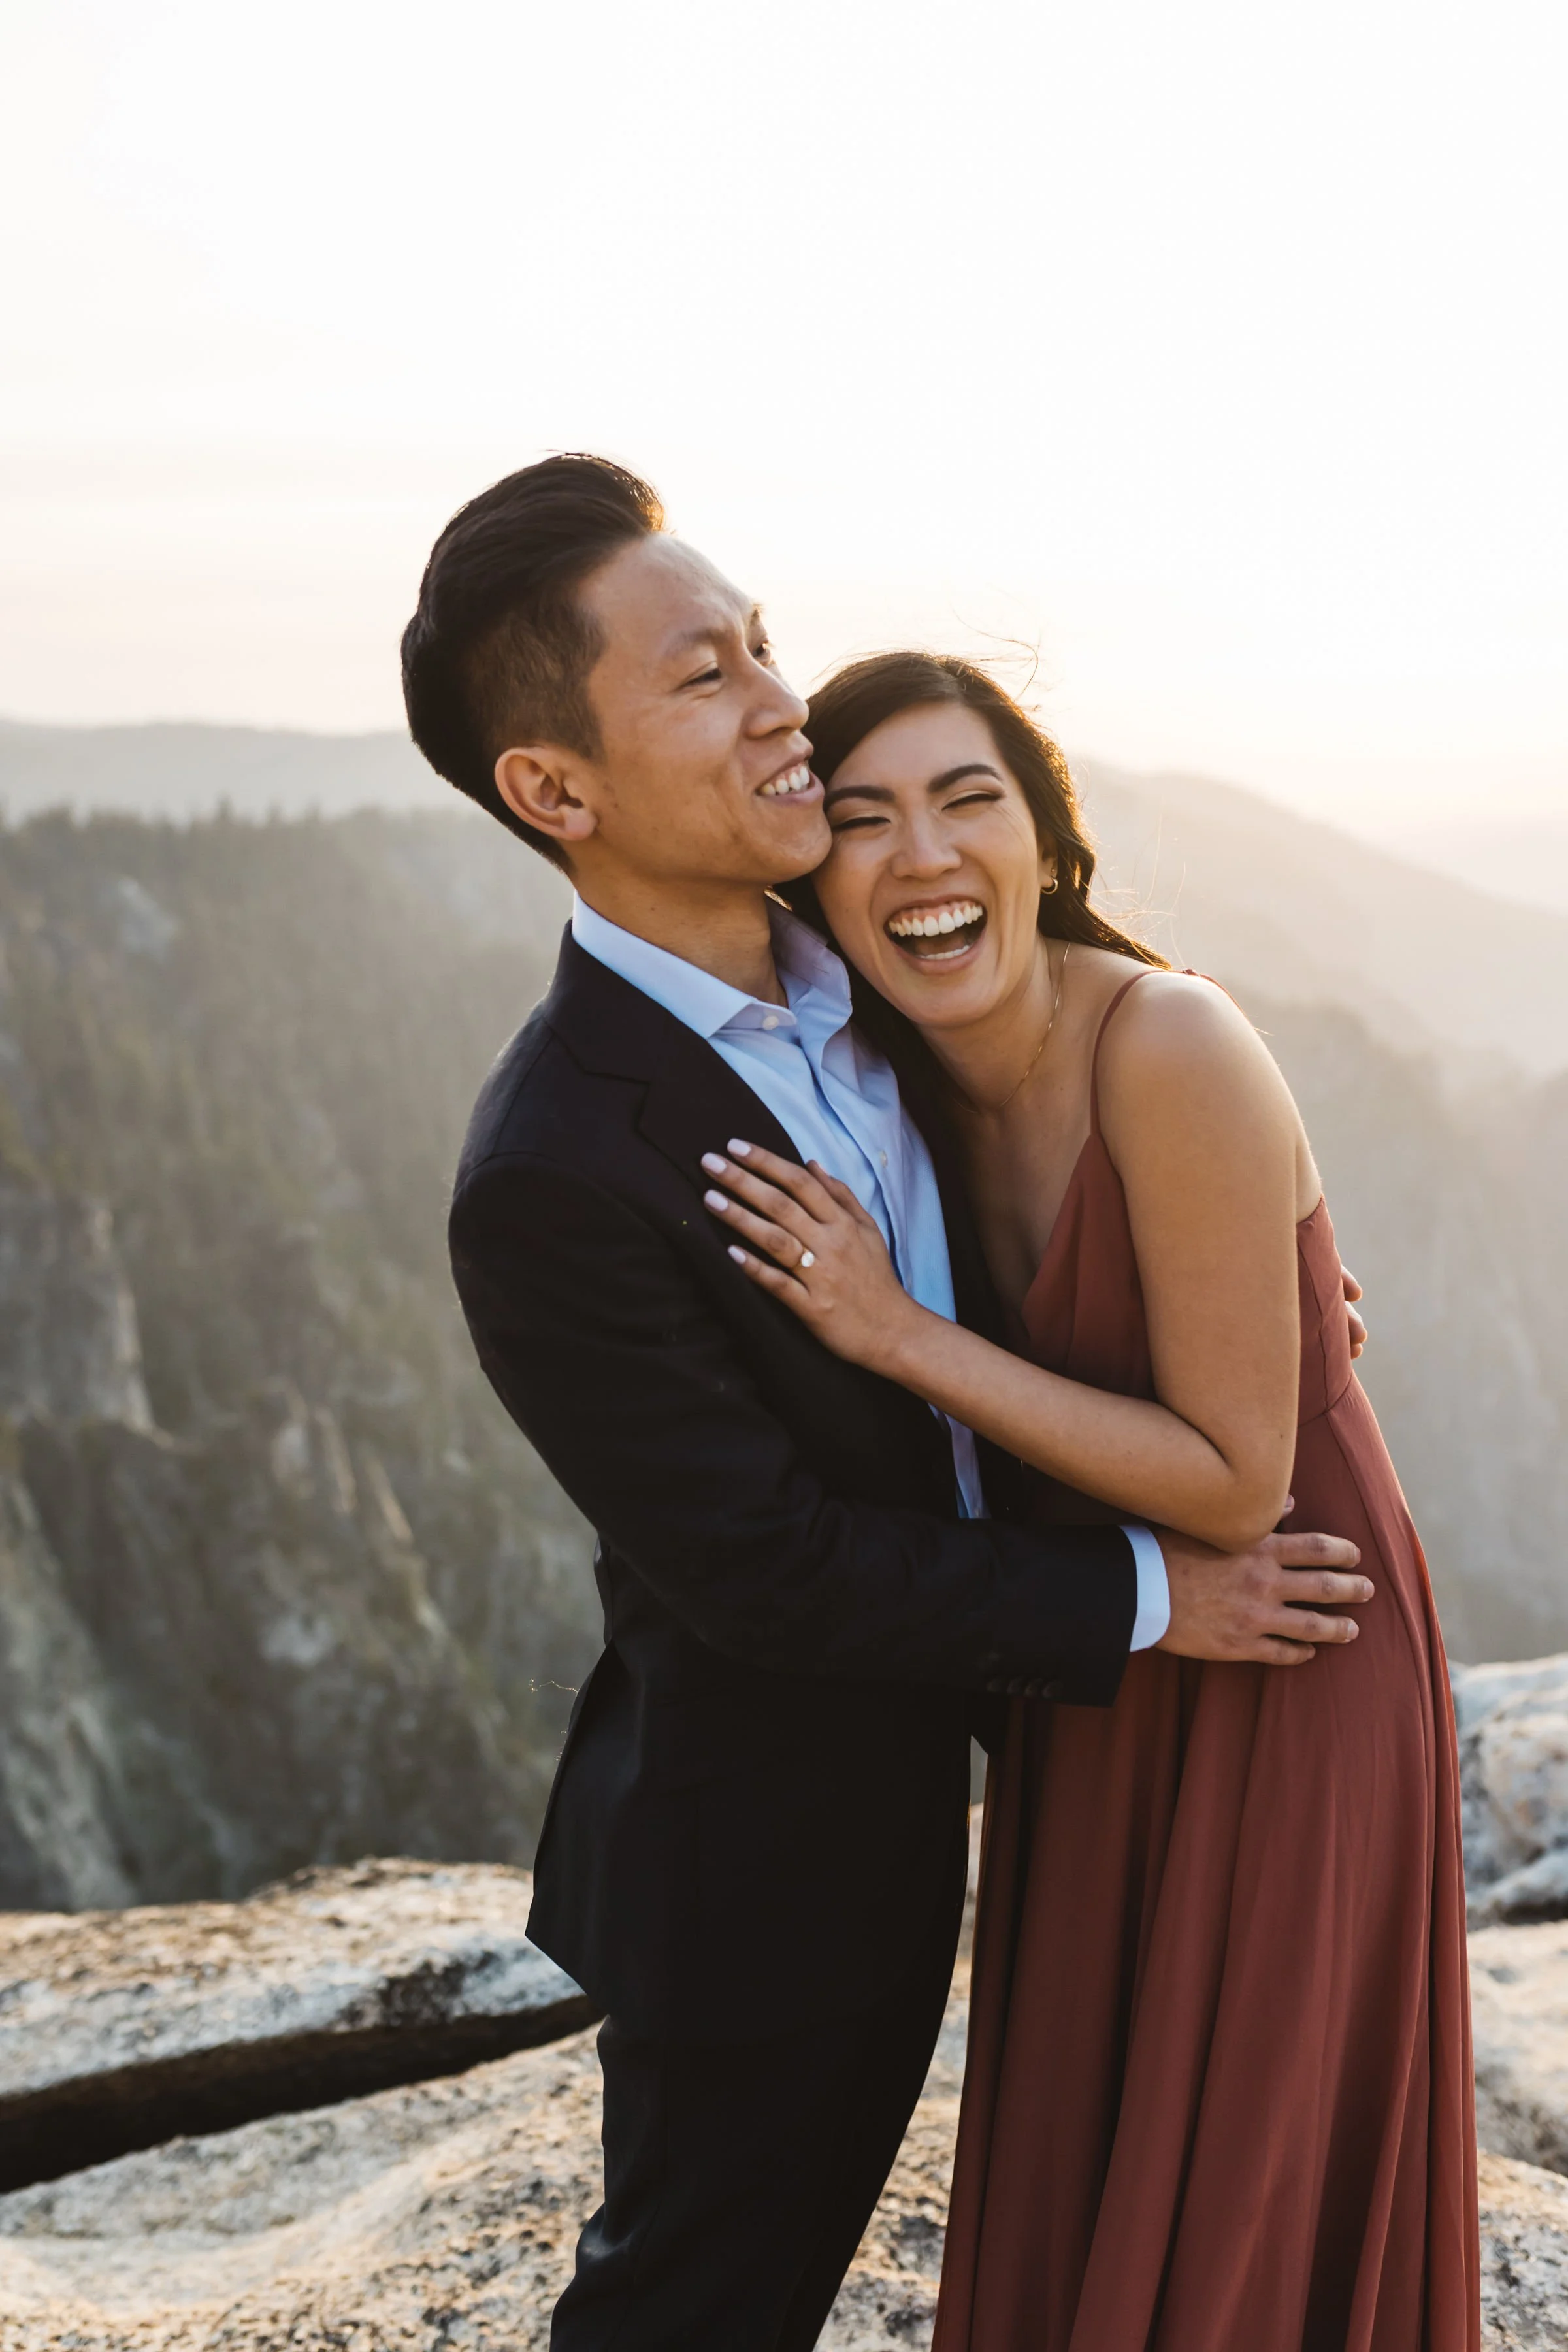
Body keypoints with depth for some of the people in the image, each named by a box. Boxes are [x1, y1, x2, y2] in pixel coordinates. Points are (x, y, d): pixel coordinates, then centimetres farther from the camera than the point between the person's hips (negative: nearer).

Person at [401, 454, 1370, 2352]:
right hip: (748, 1854, -7)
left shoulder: (841, 985, -3)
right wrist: (1142, 1599, -18)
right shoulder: (553, 1178, -29)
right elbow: (763, 1568, -24)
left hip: (901, 1796, 7)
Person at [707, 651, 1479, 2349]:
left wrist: (898, 1335, -26)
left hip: (1276, 1680, -7)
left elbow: (1236, 1481, -24)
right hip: (1093, 1693, 7)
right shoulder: (911, 1081, -4)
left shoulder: (1173, 1051, -27)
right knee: (1071, 2186, 22)